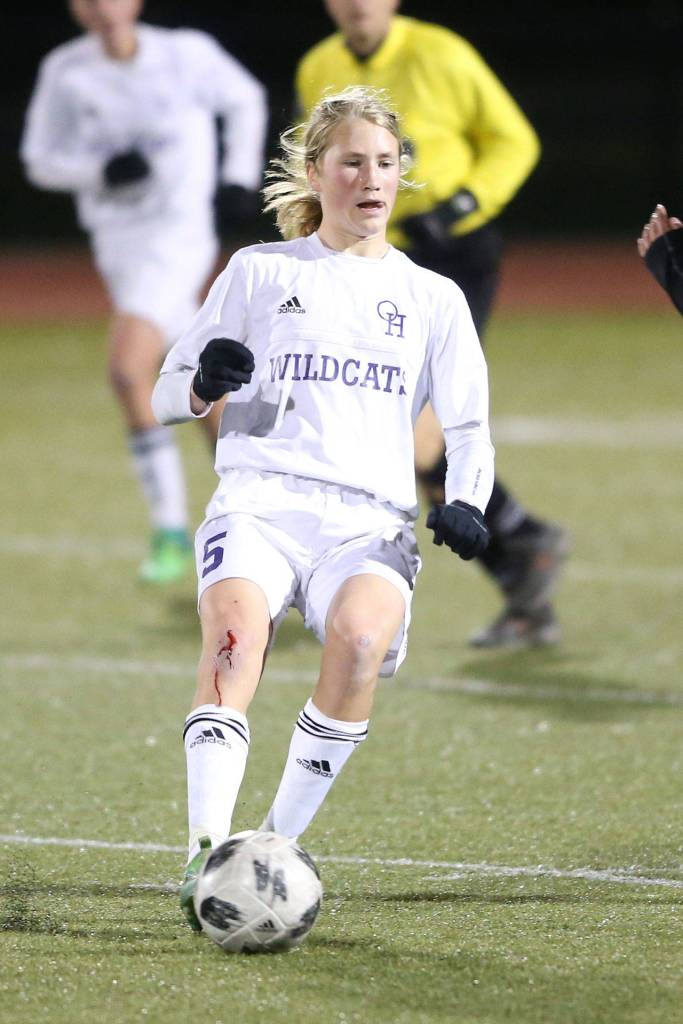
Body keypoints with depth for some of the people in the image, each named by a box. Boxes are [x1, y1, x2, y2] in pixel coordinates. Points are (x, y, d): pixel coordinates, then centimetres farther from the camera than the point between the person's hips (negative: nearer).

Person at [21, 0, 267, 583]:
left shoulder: (187, 55, -7)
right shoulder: (66, 72, -1)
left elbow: (245, 100, 12)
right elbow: (41, 161, 4)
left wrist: (240, 177, 5)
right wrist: (102, 171, -14)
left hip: (178, 236, -5)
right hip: (116, 243, 5)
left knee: (128, 370, -22)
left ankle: (170, 528, -13)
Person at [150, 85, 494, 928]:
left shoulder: (432, 298, 21)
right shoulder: (260, 271, 17)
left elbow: (469, 430, 18)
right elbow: (166, 396, 16)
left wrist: (463, 504, -4)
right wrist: (206, 383, -8)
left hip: (369, 522, 1)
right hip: (260, 500, -1)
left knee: (361, 635, -34)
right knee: (236, 627, -34)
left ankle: (281, 842, -21)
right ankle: (206, 855, -43)